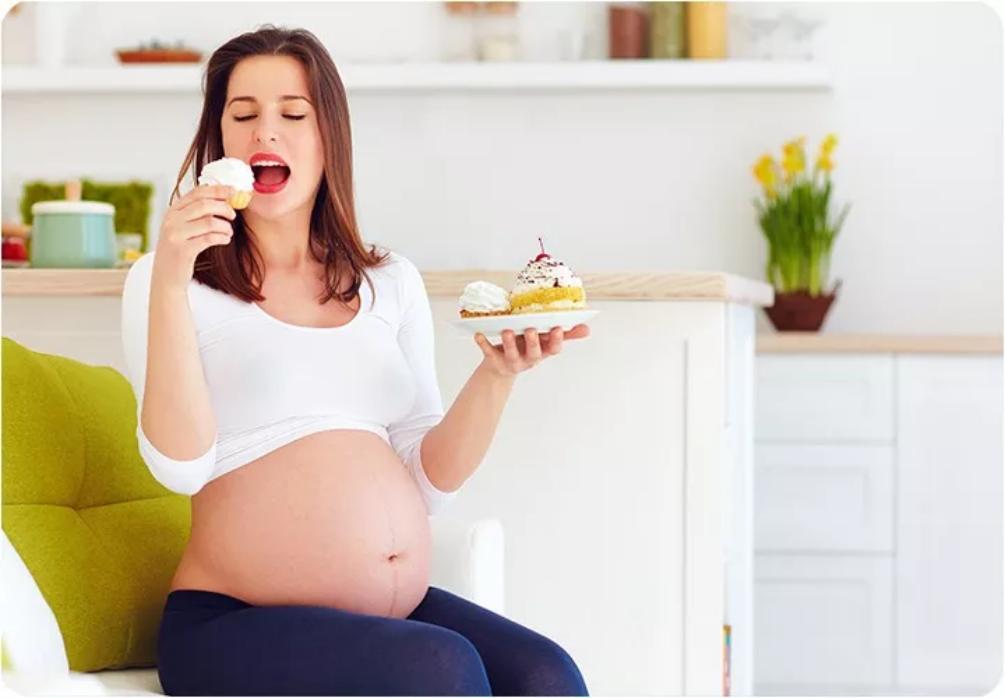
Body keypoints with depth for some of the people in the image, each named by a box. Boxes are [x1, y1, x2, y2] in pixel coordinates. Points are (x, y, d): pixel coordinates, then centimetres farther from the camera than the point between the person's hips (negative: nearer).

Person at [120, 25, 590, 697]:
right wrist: (170, 283, -19)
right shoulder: (170, 279, 4)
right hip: (239, 624, -3)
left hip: (401, 608, 4)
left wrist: (497, 375, -5)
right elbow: (182, 465, -11)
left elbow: (428, 483, 10)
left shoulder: (392, 283, 14)